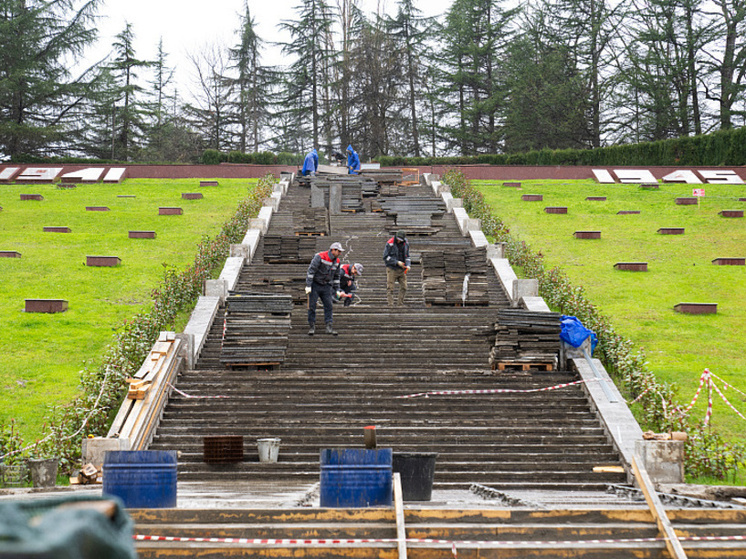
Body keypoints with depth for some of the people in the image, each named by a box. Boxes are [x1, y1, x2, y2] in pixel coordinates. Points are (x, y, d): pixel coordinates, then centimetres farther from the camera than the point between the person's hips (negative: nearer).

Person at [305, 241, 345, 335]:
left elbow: (336, 276, 15)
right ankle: (312, 326, 6)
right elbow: (311, 271, -19)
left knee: (329, 306, -2)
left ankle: (329, 326, 0)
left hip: (326, 287, 5)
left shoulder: (337, 262, 3)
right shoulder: (320, 257, -18)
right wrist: (308, 286, -22)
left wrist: (337, 290, 12)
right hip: (315, 285, -5)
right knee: (312, 306, -2)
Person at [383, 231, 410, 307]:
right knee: (390, 288, -6)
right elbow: (385, 257, -11)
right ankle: (390, 305, -5)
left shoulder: (406, 243, 3)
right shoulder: (390, 244, -12)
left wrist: (408, 265, -4)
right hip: (392, 269, -5)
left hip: (402, 269, 5)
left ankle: (400, 304, 10)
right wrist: (397, 262, -17)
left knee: (403, 287, 1)